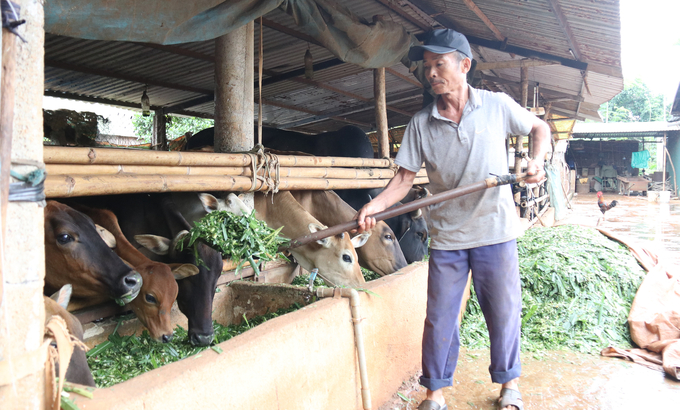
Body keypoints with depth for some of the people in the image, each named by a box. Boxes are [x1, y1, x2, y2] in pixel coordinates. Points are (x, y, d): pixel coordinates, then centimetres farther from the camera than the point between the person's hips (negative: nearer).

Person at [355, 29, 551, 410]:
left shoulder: (497, 105, -1)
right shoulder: (421, 123, 1)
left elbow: (540, 127, 14)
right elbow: (405, 178, -2)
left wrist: (537, 160, -5)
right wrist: (376, 205, -18)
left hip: (496, 231, -1)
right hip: (446, 236, 1)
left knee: (503, 311, 11)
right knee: (439, 317, 6)